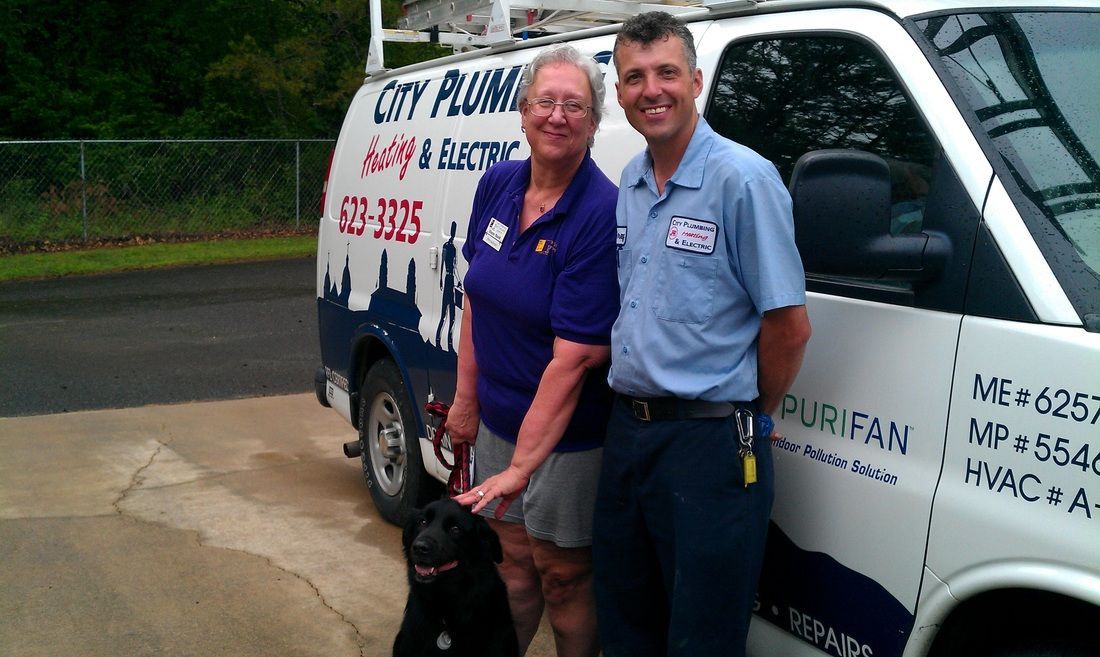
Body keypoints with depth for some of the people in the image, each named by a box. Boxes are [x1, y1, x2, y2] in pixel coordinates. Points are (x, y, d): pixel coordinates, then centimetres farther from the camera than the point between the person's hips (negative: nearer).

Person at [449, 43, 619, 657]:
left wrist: (521, 467, -27)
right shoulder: (497, 185, -2)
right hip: (500, 416, 6)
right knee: (514, 554, 19)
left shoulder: (602, 215, -22)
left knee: (563, 572, 8)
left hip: (569, 433, -6)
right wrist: (467, 397, 8)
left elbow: (575, 357, -26)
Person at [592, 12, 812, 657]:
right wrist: (634, 408, 12)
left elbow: (788, 325, -14)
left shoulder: (743, 179, -14)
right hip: (627, 429, 8)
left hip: (710, 443, -7)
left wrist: (754, 412, -1)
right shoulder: (628, 184, 10)